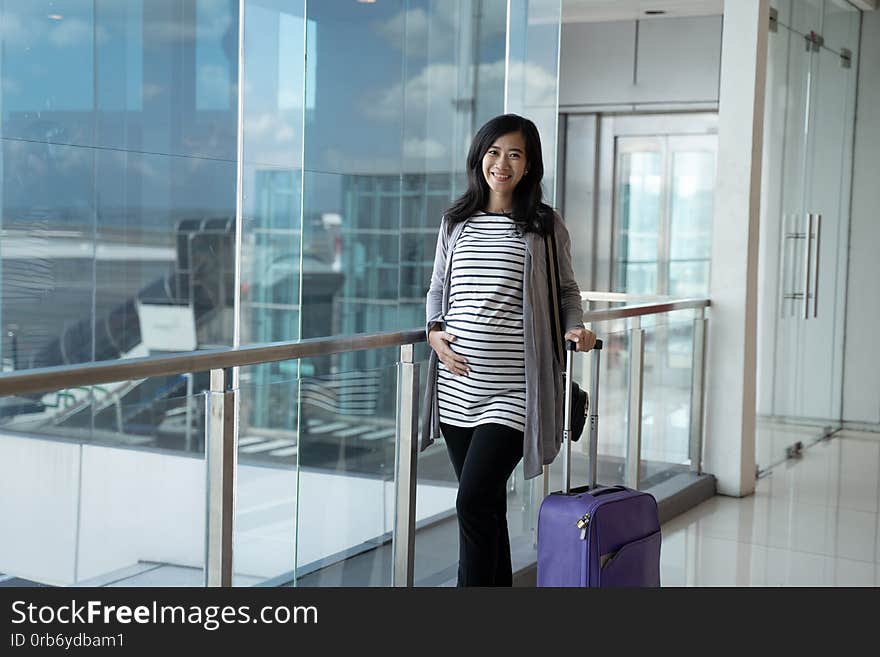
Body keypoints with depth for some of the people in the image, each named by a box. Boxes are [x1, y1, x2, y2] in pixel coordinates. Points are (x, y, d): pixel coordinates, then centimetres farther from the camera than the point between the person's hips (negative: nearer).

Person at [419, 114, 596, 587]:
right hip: (457, 384, 4)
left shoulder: (545, 226, 2)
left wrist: (575, 327, -9)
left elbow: (566, 290, 10)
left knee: (474, 500, -13)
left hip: (512, 392, -4)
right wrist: (434, 331, 1)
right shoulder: (456, 222, 11)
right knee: (487, 502, 12)